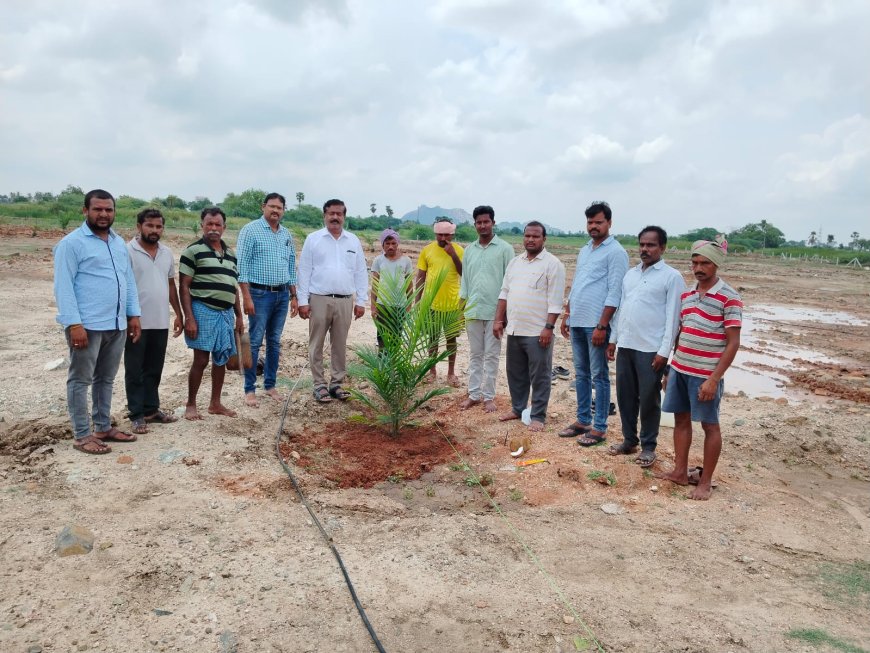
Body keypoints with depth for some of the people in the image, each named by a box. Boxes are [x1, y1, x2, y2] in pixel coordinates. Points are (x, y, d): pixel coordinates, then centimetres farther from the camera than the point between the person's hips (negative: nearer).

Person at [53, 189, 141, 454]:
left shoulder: (119, 243, 15)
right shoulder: (72, 243, -8)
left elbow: (129, 280, 18)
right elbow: (63, 286, -13)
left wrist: (133, 314, 12)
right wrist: (74, 323, -19)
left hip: (117, 325, 7)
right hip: (87, 325, -7)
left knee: (106, 379, 15)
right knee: (81, 380, 2)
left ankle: (104, 427, 26)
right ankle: (82, 435, 9)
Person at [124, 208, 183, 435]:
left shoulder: (167, 253, 10)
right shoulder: (128, 251, -8)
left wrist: (178, 314, 12)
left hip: (161, 322, 6)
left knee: (154, 370, 14)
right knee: (135, 371, 5)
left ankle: (151, 409, 25)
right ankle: (137, 414, 13)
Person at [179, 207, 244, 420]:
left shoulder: (230, 254, 15)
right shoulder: (193, 251, -4)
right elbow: (184, 287, -8)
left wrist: (239, 316, 15)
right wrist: (189, 317, -15)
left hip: (226, 313, 6)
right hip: (203, 311, -6)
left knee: (221, 359, 10)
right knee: (201, 360, -4)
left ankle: (215, 403, 22)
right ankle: (190, 405, 10)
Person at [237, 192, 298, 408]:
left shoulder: (286, 234, 13)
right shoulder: (250, 230, -5)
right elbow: (242, 265, -10)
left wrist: (293, 296, 13)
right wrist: (246, 297, -16)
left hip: (282, 295, 6)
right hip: (260, 294, -5)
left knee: (275, 342, 10)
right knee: (255, 342, -2)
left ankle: (270, 385, 20)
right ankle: (249, 389, 6)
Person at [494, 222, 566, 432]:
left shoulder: (552, 264, -8)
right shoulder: (514, 262, 12)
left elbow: (555, 300, -13)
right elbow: (504, 293, 15)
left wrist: (549, 327, -19)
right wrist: (498, 319, 8)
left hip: (538, 331, -6)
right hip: (514, 329, 7)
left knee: (539, 376, 2)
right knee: (515, 373, 16)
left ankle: (538, 416, 12)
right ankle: (517, 408, 31)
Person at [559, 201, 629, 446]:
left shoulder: (615, 252, -8)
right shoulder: (583, 251, 16)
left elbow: (614, 293, -14)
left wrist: (602, 326, -19)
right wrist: (567, 315, 16)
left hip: (596, 324, -8)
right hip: (577, 322, 8)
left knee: (599, 376, -1)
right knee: (581, 374, 14)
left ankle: (599, 428, 7)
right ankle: (583, 420, 24)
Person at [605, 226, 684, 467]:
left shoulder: (671, 277, -6)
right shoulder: (630, 273, 13)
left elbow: (673, 317, -9)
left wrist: (664, 351, -14)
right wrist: (613, 338, 12)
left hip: (651, 349, -6)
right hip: (625, 346, 6)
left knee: (649, 399, 4)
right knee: (625, 395, 12)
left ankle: (648, 446, 18)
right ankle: (629, 440, 27)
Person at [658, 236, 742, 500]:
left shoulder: (729, 298, -11)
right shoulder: (686, 295, 8)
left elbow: (733, 343, -12)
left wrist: (713, 379, -18)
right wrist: (672, 369, 13)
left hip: (705, 375, -6)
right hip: (680, 369, 6)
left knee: (710, 426, 6)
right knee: (681, 419, 13)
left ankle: (705, 481, 17)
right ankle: (680, 472, 26)